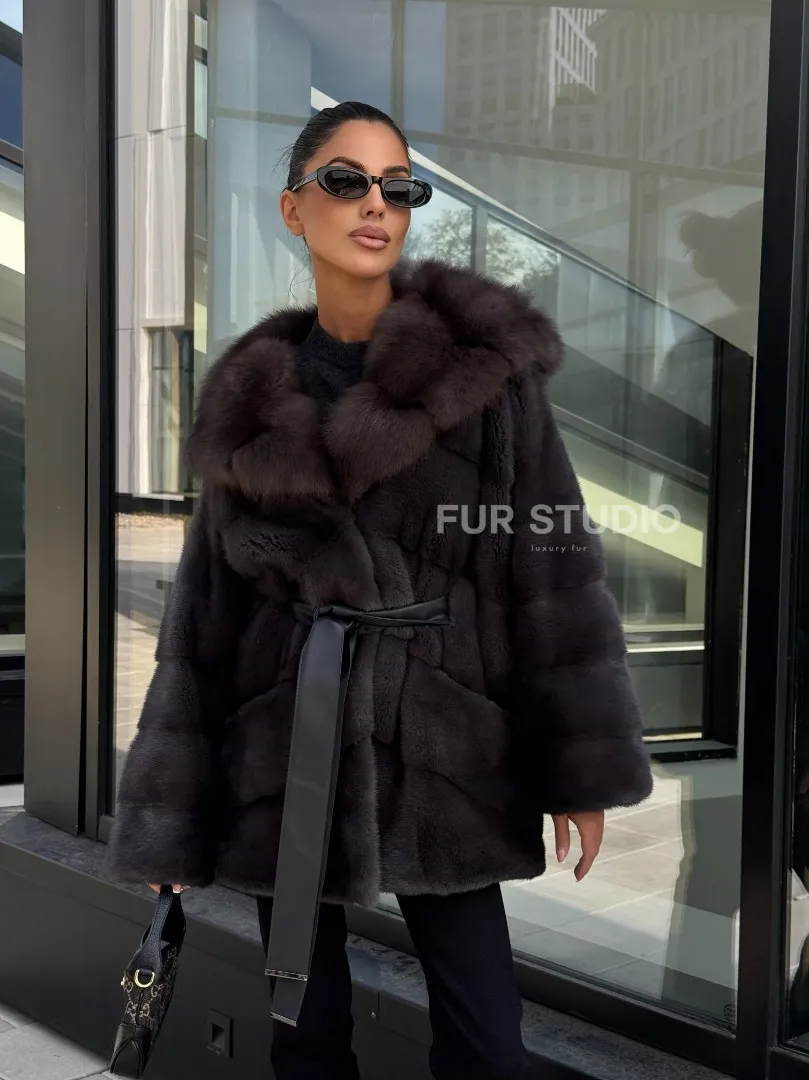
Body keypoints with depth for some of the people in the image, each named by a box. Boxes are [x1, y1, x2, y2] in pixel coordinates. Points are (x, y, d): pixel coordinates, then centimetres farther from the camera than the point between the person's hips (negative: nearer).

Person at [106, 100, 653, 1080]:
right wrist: (165, 815, 4)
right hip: (284, 742, 2)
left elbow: (554, 566, -3)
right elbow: (206, 608, 5)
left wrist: (584, 769, -6)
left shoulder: (484, 361, -2)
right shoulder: (254, 400, 3)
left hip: (437, 741, -1)